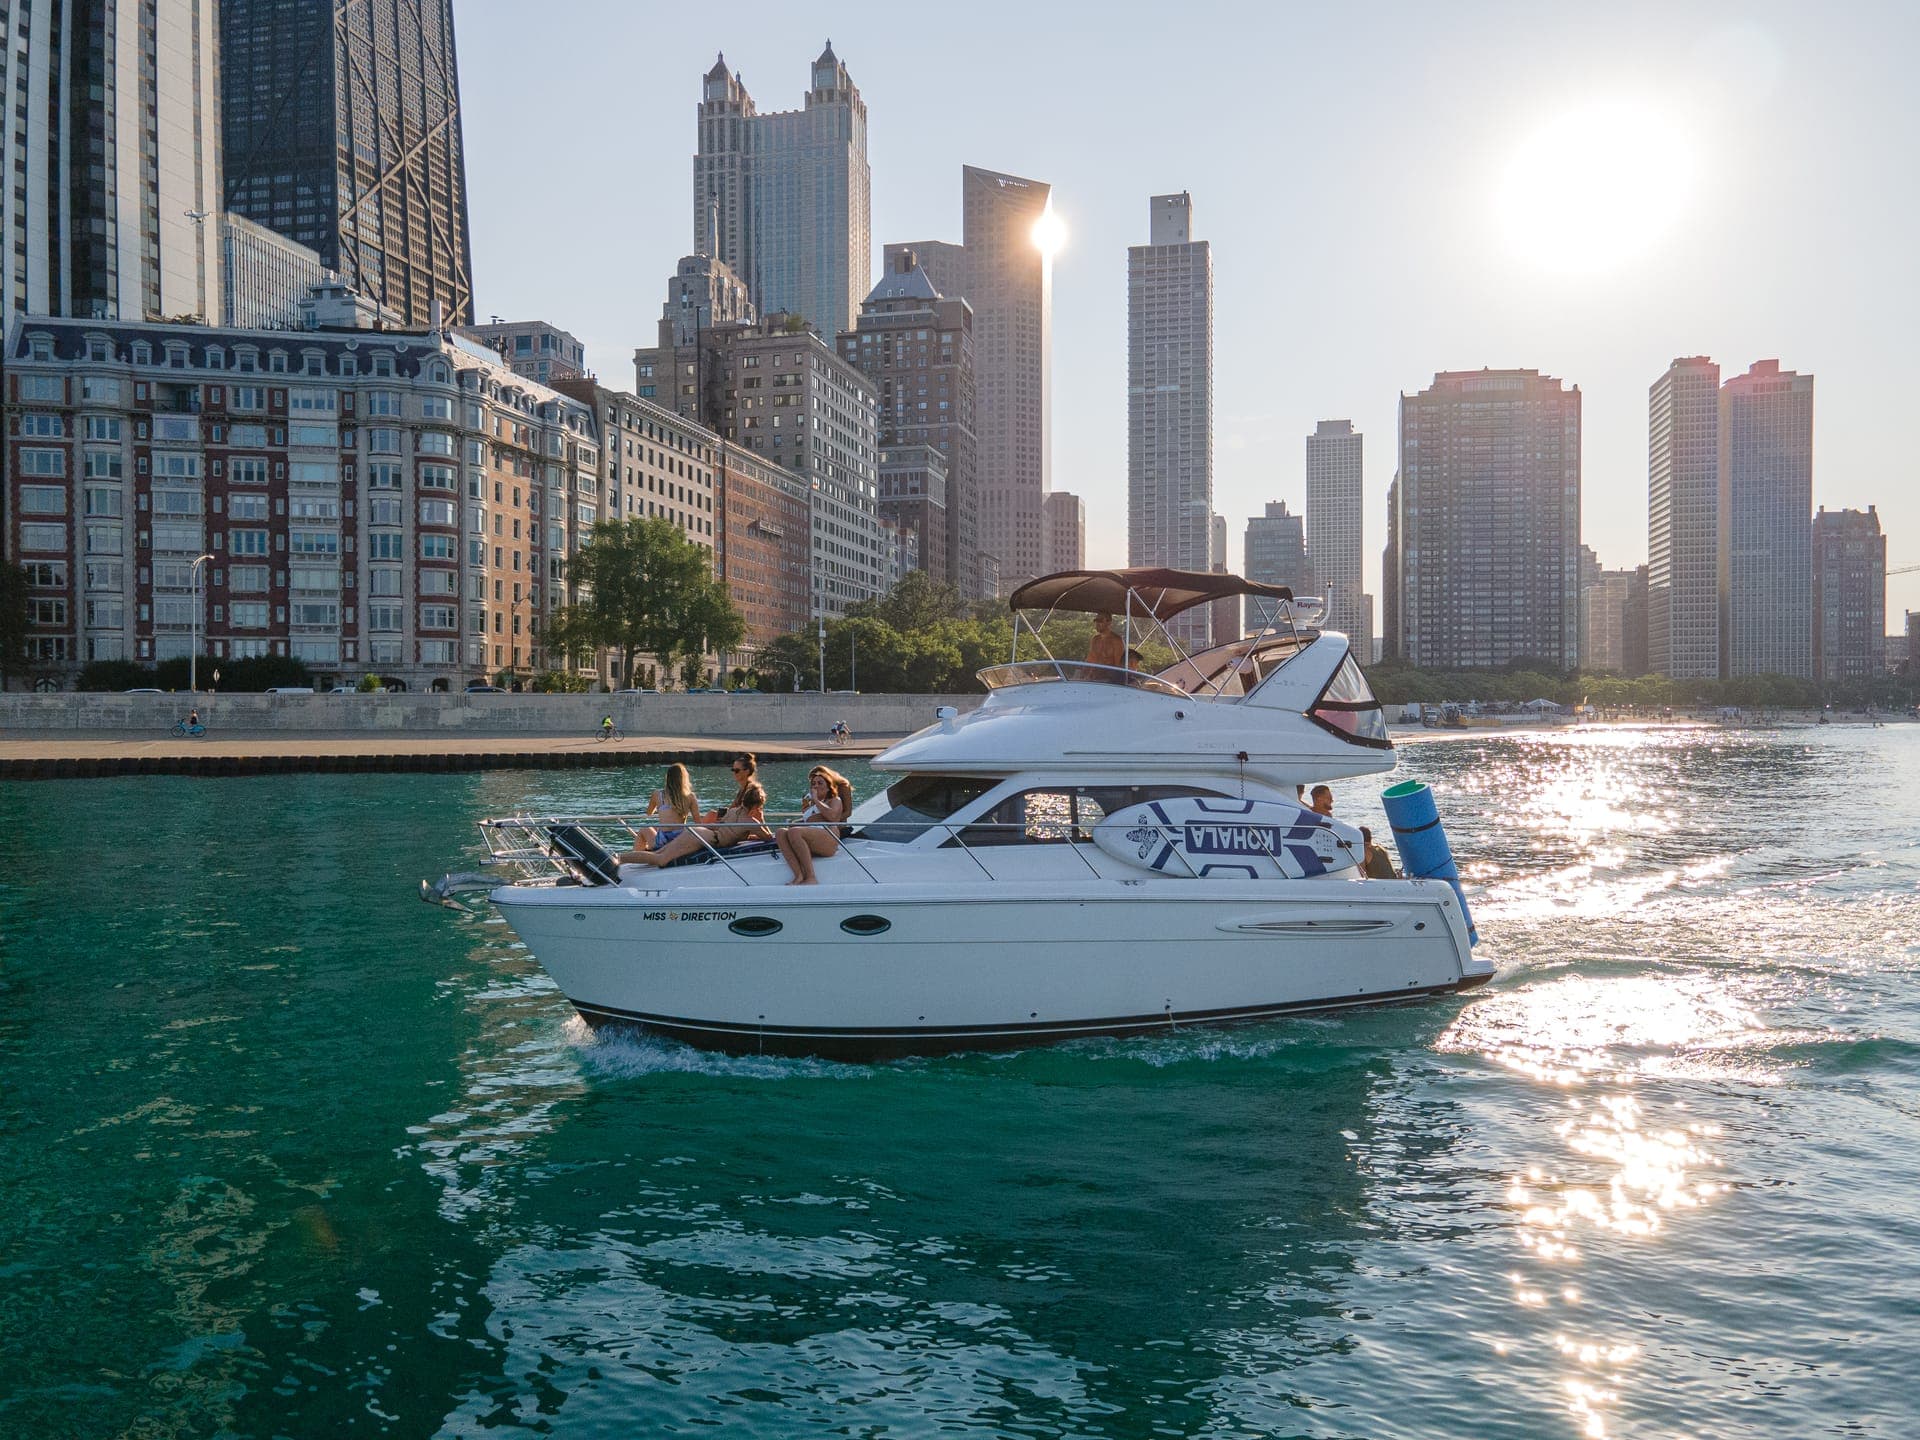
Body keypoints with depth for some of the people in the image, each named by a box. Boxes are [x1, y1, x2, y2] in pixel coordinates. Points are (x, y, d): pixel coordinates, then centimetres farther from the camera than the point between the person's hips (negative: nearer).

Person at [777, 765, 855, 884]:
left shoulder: (835, 800, 24)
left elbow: (832, 816, 1)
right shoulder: (810, 805, 42)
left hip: (828, 836, -5)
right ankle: (799, 876, -44)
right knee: (781, 833, -25)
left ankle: (811, 877, -42)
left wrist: (816, 800, 9)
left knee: (794, 832, -34)